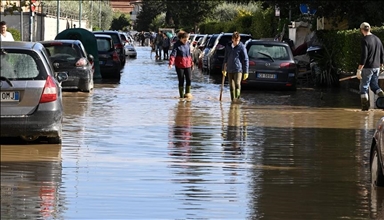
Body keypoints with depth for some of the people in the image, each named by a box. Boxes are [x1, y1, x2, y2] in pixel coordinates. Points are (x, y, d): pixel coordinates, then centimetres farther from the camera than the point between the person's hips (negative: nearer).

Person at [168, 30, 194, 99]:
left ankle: (187, 93, 10)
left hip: (187, 65, 5)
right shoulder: (177, 45, -10)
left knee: (189, 79, -6)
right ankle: (181, 96, 8)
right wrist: (171, 63, -36)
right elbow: (173, 54, -21)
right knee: (181, 81, 0)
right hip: (179, 65, -5)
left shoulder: (187, 44, 8)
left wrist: (191, 63, 21)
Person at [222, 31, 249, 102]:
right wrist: (224, 69, 22)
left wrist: (246, 72, -7)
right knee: (231, 86, 6)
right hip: (230, 70, 5)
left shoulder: (241, 47, -5)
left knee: (237, 84, -19)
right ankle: (233, 99, 12)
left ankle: (237, 98, -23)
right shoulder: (228, 46, 9)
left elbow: (245, 60, -4)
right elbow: (225, 58, 19)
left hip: (238, 69, -5)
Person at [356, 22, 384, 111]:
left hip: (367, 68, -6)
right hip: (377, 68, 6)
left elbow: (364, 56, -19)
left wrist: (359, 70, -17)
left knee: (364, 87, 3)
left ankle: (365, 106, -1)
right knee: (374, 85, 18)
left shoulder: (365, 40, -13)